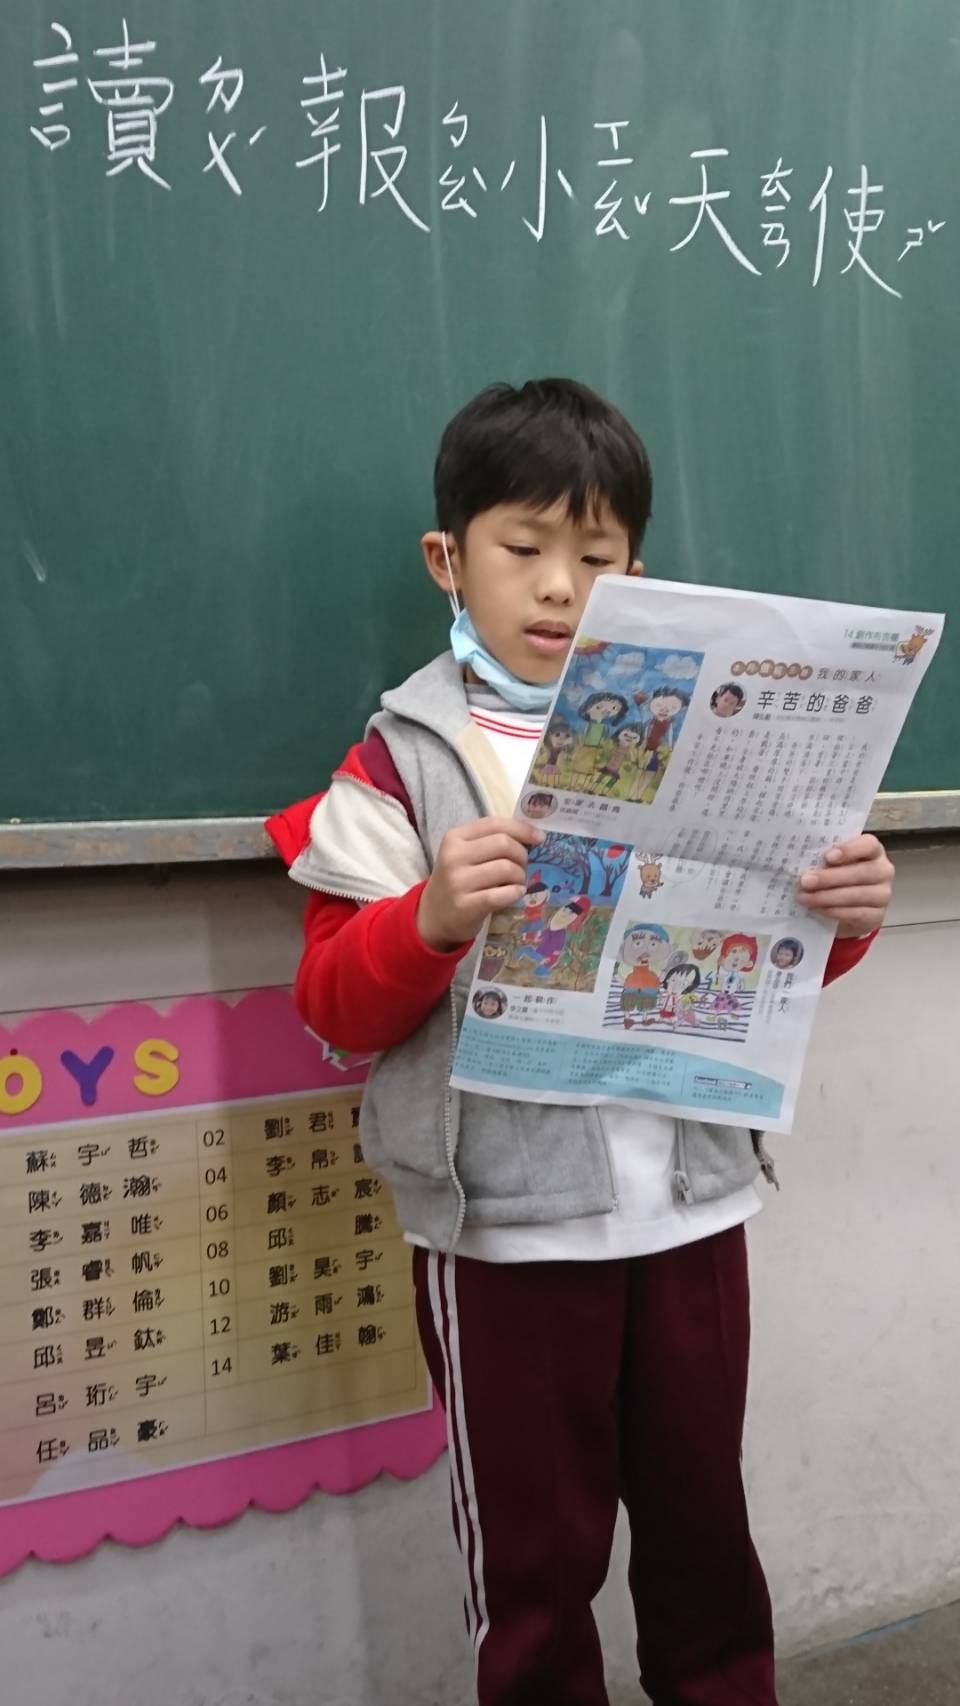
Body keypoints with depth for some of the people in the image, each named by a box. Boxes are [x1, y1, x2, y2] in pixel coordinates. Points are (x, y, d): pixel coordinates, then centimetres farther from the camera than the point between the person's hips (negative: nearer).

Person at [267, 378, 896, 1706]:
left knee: (704, 1525, 19)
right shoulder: (403, 761, -4)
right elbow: (336, 1008, -8)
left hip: (688, 1200, 3)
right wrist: (433, 918, -27)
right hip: (505, 1225, -3)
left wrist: (840, 921, -10)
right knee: (535, 1559, 12)